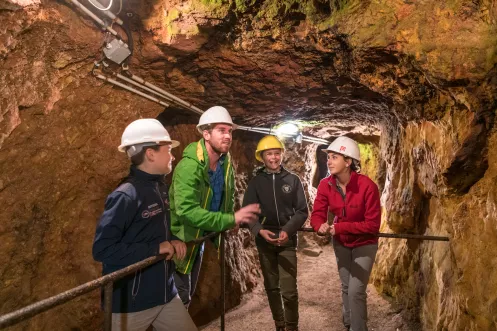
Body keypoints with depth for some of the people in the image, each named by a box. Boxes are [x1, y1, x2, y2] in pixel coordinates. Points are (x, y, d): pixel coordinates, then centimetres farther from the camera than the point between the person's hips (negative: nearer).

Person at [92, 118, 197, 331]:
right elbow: (102, 249, -25)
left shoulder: (160, 188, 6)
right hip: (130, 302, -8)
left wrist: (173, 241, -2)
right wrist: (155, 249, -23)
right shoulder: (125, 196, -21)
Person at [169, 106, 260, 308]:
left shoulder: (226, 162, -2)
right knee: (179, 297, 2)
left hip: (200, 239, 8)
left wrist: (230, 218, -1)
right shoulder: (189, 166, -28)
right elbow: (187, 210, -37)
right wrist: (231, 219, -38)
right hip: (180, 240, -7)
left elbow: (227, 195, 15)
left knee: (188, 295, 22)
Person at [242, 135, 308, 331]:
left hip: (287, 240, -1)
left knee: (289, 290, -6)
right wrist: (260, 231, -18)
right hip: (264, 241, 2)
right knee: (271, 287, 12)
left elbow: (302, 211, 0)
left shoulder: (292, 180, 2)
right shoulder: (256, 182, 3)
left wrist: (288, 231, -15)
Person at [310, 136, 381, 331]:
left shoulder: (367, 186, -30)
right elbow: (317, 215, -15)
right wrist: (321, 226, -39)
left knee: (356, 291, -9)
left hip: (364, 244, -5)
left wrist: (339, 227, -35)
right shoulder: (325, 185, -16)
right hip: (341, 243, 5)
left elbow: (373, 224, -29)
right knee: (346, 288, 20)